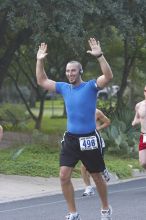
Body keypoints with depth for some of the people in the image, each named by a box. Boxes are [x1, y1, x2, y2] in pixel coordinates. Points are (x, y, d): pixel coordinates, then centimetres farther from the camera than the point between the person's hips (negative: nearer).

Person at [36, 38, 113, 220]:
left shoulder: (91, 86, -8)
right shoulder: (64, 88, 6)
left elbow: (108, 77, -25)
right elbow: (41, 81, 14)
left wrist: (99, 56, -34)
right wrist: (40, 61, 5)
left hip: (89, 139, -4)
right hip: (70, 138, 4)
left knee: (97, 177, 9)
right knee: (64, 176, -6)